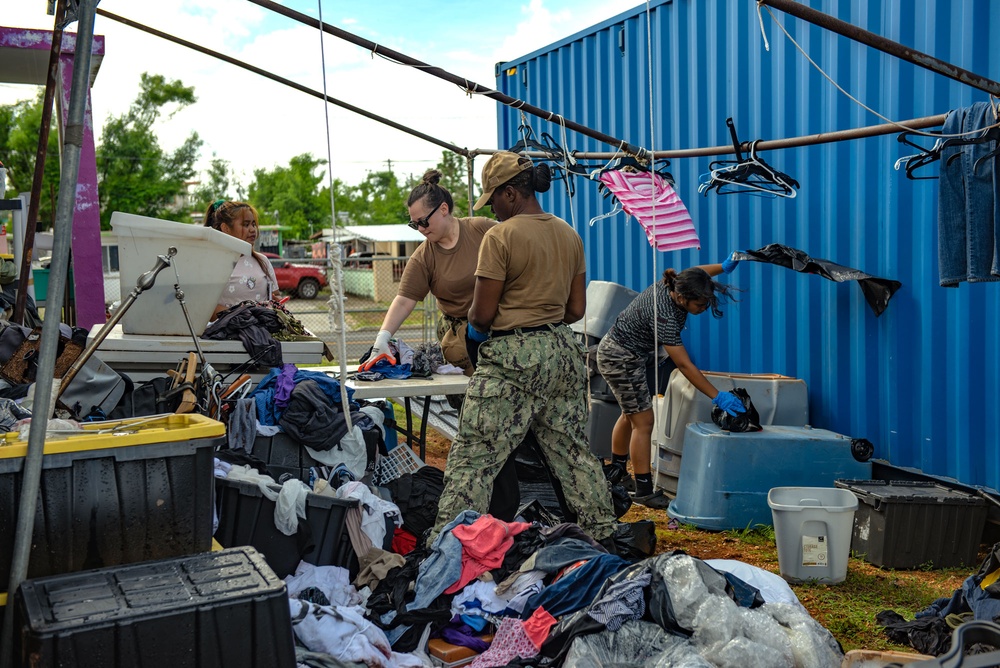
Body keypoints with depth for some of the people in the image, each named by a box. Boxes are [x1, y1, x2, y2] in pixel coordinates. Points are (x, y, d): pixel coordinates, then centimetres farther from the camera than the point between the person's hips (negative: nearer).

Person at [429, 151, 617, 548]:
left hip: (512, 357, -7)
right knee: (572, 452, 17)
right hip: (563, 351, 7)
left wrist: (476, 328, 9)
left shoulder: (500, 237, -12)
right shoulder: (569, 236, 9)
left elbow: (482, 314, -12)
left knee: (473, 456, -3)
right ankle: (603, 534, 25)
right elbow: (577, 310, 11)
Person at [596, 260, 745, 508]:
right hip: (621, 359, -10)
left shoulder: (674, 283, -11)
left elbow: (695, 273, 16)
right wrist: (717, 397, -29)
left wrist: (724, 267, 2)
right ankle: (644, 491, 1)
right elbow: (685, 366, -31)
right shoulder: (663, 315, -34)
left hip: (617, 353, 10)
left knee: (630, 415, 22)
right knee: (643, 422, -6)